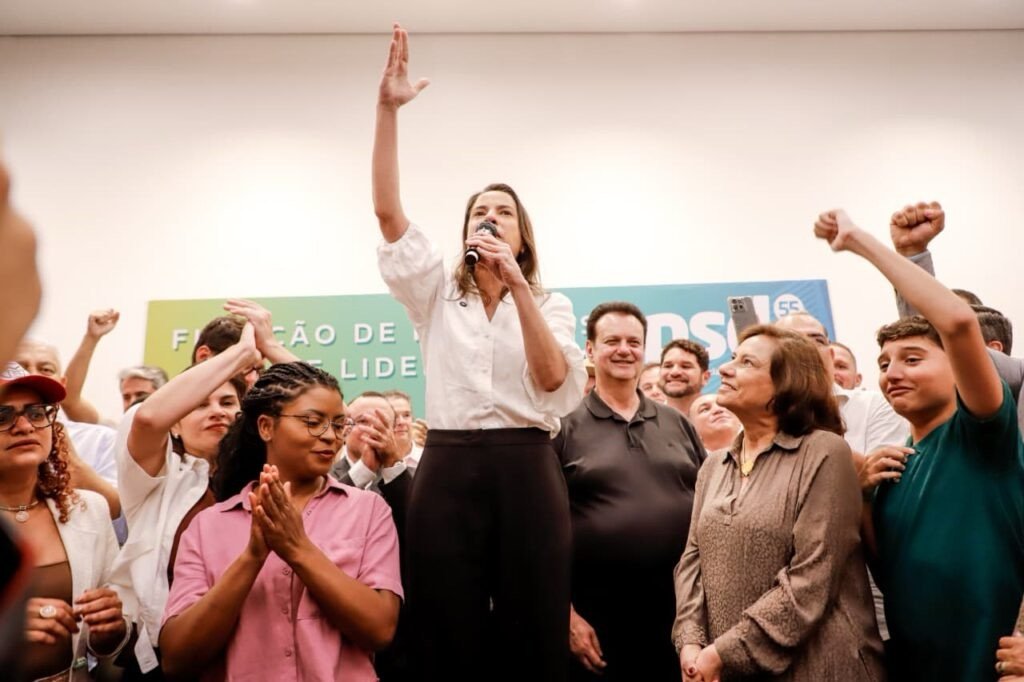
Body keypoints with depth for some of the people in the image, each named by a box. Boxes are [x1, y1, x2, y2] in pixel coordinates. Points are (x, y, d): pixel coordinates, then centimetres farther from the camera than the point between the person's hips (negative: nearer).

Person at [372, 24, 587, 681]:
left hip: (527, 470, 0)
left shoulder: (551, 303, 11)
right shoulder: (437, 297, 13)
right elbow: (389, 211, 1)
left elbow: (556, 381, -8)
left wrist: (518, 288, -14)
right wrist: (388, 110, -6)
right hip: (447, 469, 1)